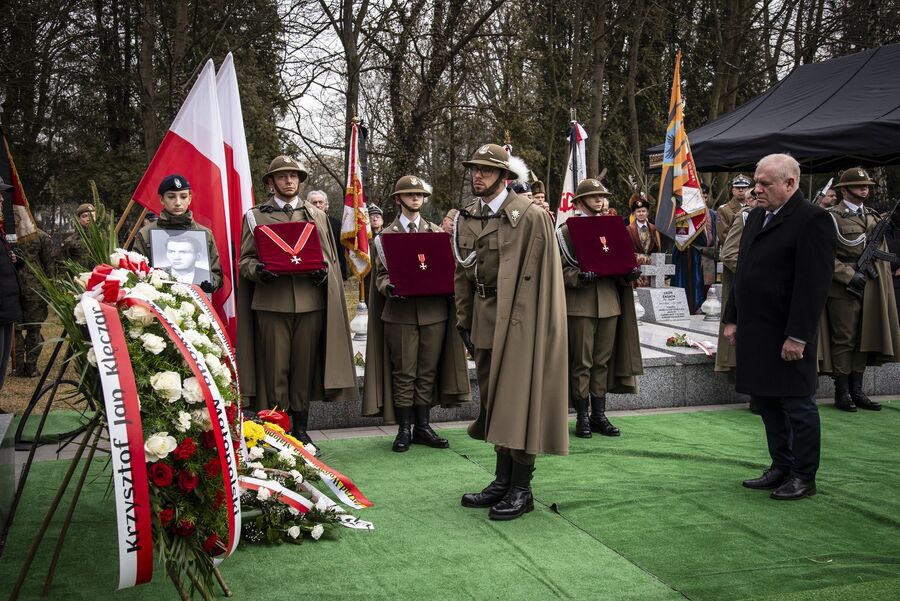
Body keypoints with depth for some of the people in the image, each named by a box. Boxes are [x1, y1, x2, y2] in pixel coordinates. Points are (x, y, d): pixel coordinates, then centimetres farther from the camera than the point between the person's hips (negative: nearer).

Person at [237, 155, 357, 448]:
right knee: (274, 371, -1)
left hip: (310, 301, 2)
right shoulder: (255, 215, 10)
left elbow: (330, 258, 15)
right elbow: (244, 260, 7)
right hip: (270, 302, -2)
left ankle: (301, 430, 17)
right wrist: (257, 270, -15)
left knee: (304, 369, 6)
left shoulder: (317, 215, 16)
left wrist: (322, 271, -7)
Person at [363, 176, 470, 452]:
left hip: (434, 311, 2)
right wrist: (387, 287, -17)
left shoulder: (437, 232, 14)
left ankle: (423, 427, 15)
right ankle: (404, 429, 9)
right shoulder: (387, 235, 9)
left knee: (428, 372, 6)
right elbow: (381, 273, 4)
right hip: (400, 312, -2)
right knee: (403, 373, 0)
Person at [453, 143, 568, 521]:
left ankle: (522, 489, 6)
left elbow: (535, 276, -13)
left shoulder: (530, 216, -10)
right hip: (485, 321, 7)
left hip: (519, 320, -7)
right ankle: (503, 481, 23)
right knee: (494, 401, 12)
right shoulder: (467, 218, 10)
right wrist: (464, 321, 12)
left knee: (520, 400, -3)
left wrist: (520, 324, -16)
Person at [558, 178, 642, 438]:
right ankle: (582, 416, 7)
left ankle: (599, 414, 16)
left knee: (603, 361, 8)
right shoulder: (566, 230, 0)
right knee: (581, 362, -1)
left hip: (609, 302, 5)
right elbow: (560, 268, -5)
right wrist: (579, 277, -22)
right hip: (580, 305, -5)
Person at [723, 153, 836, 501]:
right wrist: (732, 318, 15)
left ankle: (804, 477, 14)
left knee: (797, 404, 2)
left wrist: (797, 336, -20)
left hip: (787, 335, -8)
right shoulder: (756, 216, 14)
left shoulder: (812, 220, -12)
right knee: (767, 401, 14)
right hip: (755, 331, 8)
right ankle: (781, 467, 26)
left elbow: (814, 284, -18)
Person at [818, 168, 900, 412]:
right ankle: (842, 393, 7)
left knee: (865, 340, 9)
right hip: (844, 289, -6)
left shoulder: (874, 216, 16)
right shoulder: (832, 217, -5)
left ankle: (856, 391, 18)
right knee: (844, 340, -1)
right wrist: (849, 275, -17)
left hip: (872, 288, 7)